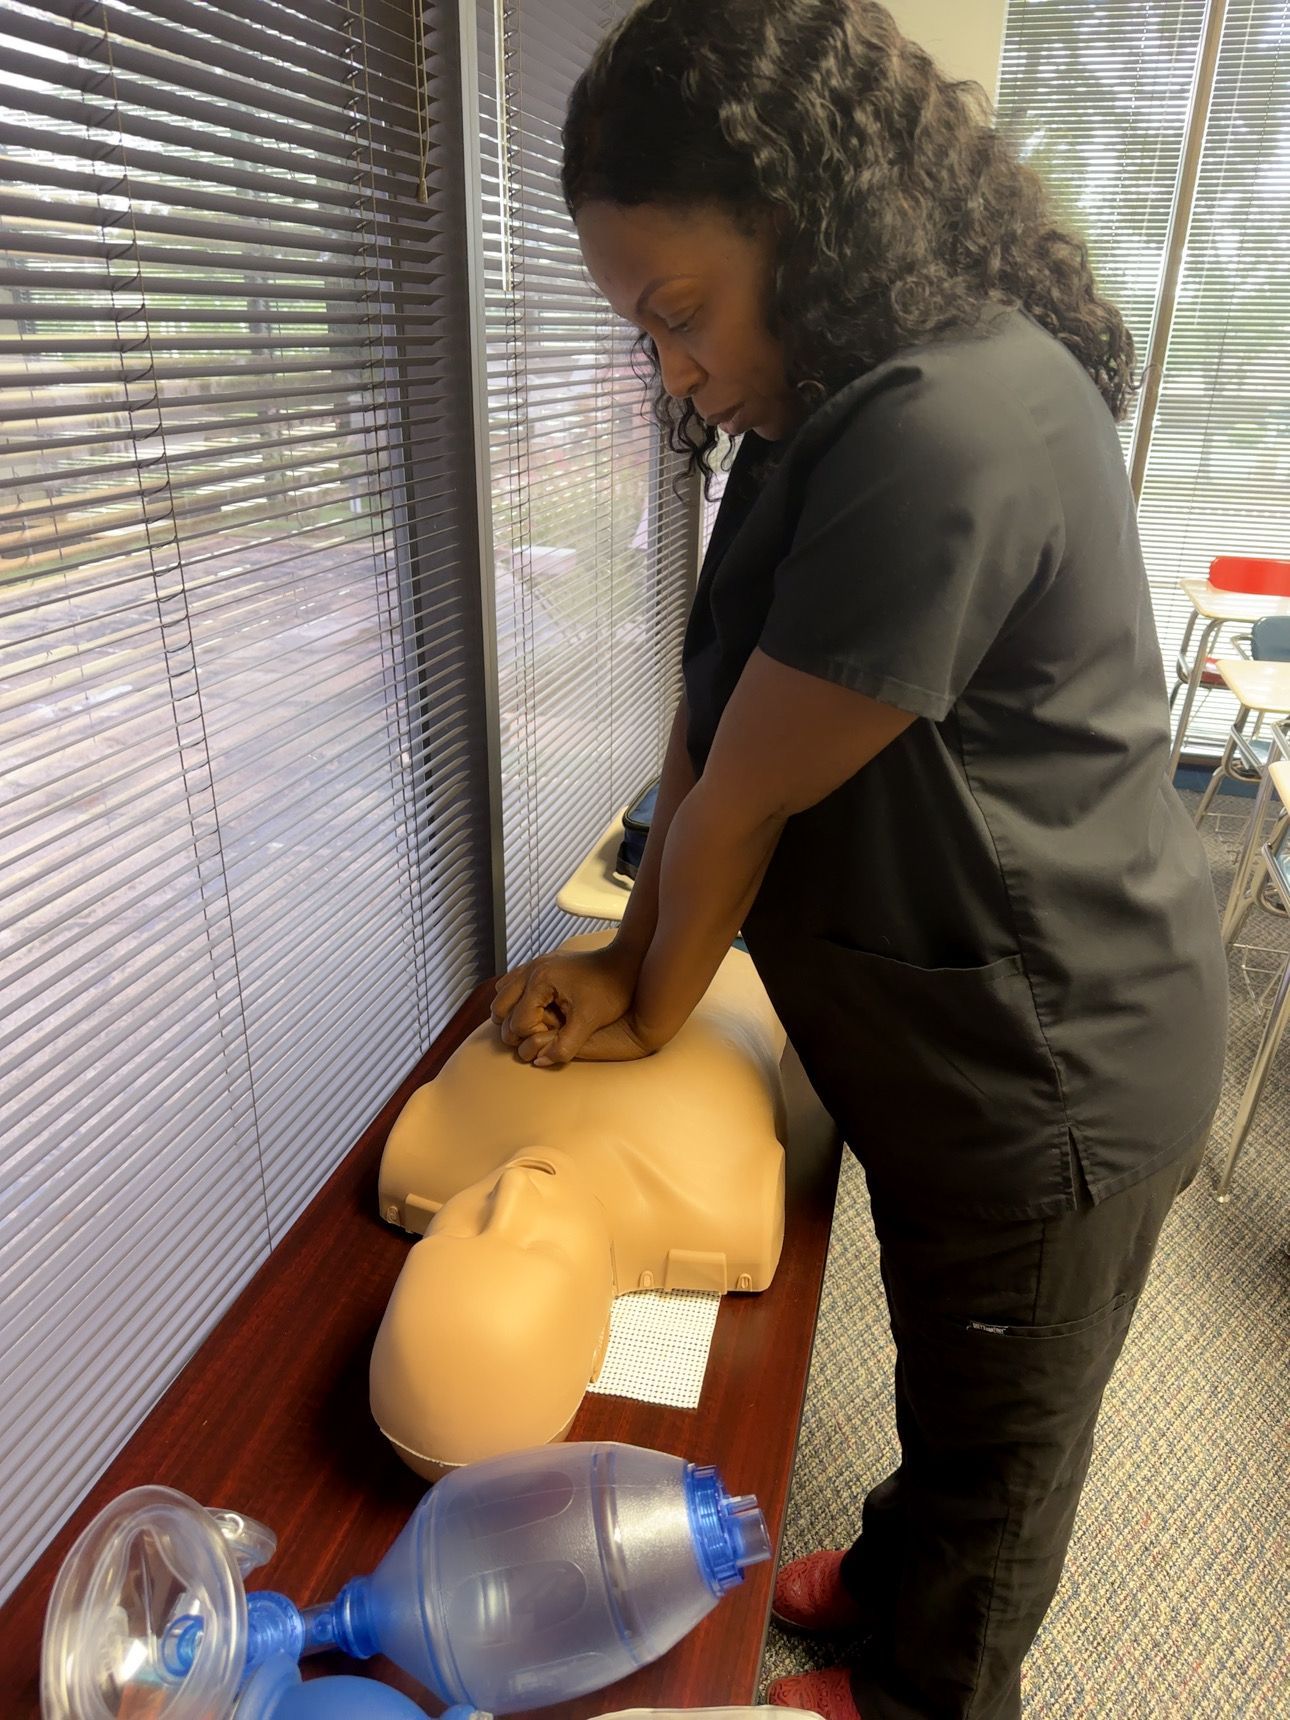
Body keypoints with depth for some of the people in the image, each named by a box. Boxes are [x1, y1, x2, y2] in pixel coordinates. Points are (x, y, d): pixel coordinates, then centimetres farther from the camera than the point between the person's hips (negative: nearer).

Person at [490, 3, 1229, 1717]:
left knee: (991, 1452, 21)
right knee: (947, 1395, 31)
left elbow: (741, 801, -23)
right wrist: (625, 966, -4)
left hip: (1049, 1075, -8)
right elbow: (706, 725, 0)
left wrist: (652, 1014, -7)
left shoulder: (949, 436, -30)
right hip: (948, 1045, 8)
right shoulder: (825, 414, 3)